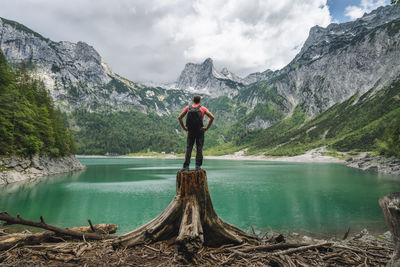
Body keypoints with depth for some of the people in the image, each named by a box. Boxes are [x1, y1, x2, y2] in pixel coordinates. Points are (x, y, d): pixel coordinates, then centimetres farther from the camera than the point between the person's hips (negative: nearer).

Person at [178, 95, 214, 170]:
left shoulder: (188, 108, 6)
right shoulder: (203, 108, 2)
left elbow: (179, 117, 4)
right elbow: (212, 117, -6)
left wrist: (184, 127, 8)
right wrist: (207, 128, -1)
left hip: (190, 131, 1)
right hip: (200, 131, -1)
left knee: (188, 148, 4)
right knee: (199, 148, 5)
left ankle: (186, 166, -1)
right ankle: (197, 166, 1)